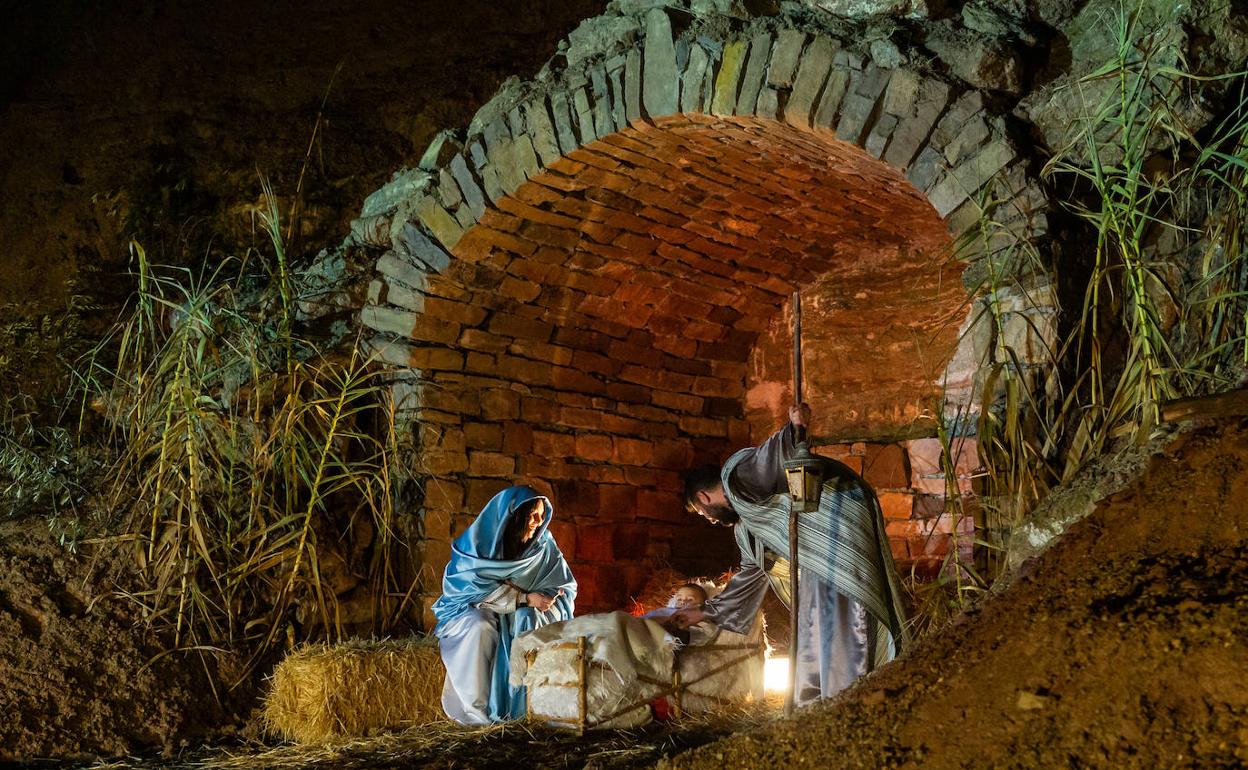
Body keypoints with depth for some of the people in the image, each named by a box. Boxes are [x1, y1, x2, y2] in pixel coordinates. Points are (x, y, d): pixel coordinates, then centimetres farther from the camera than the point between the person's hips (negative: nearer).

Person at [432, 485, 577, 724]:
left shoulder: (543, 544, -5)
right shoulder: (480, 540, -14)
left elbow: (567, 588, -4)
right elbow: (477, 587, -23)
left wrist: (548, 598, -27)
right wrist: (525, 598, -29)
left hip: (519, 616, 3)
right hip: (471, 612, -2)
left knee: (531, 622, -31)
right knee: (481, 627, -36)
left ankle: (519, 705, -25)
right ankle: (476, 709, -27)